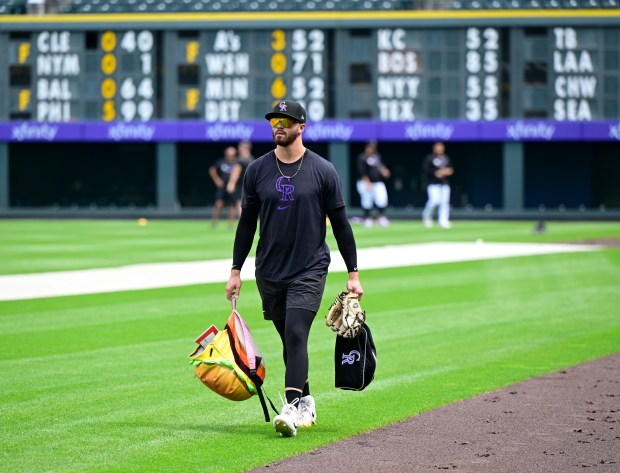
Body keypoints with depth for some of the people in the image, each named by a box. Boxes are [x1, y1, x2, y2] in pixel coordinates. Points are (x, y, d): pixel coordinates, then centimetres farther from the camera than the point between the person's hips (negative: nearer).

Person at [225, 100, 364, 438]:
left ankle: (292, 408, -24)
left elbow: (340, 223, 2)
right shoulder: (257, 170, 5)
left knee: (296, 334, -17)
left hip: (309, 271, -4)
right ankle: (305, 404, 25)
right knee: (289, 340, 11)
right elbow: (247, 222, 12)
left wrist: (353, 274, 1)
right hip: (269, 272, 4)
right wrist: (235, 271, 9)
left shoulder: (323, 171, -2)